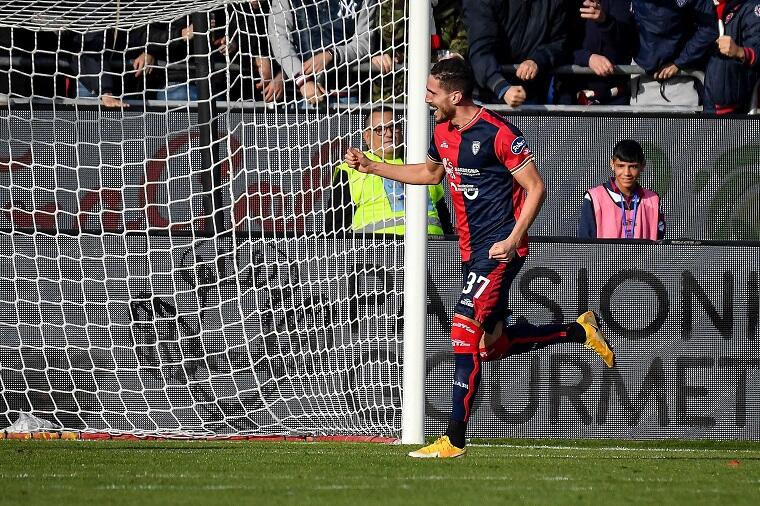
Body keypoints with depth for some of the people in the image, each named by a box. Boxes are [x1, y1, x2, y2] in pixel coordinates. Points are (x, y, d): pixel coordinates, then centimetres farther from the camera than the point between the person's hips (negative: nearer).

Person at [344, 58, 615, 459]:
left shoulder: (497, 133, -17)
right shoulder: (442, 131, 8)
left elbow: (536, 187, -13)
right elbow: (429, 173, 29)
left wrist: (513, 240, -21)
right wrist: (372, 166, 23)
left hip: (499, 249, -9)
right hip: (471, 248, 9)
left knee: (465, 332, -16)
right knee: (492, 344, 13)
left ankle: (454, 440, -15)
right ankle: (580, 331, 31)